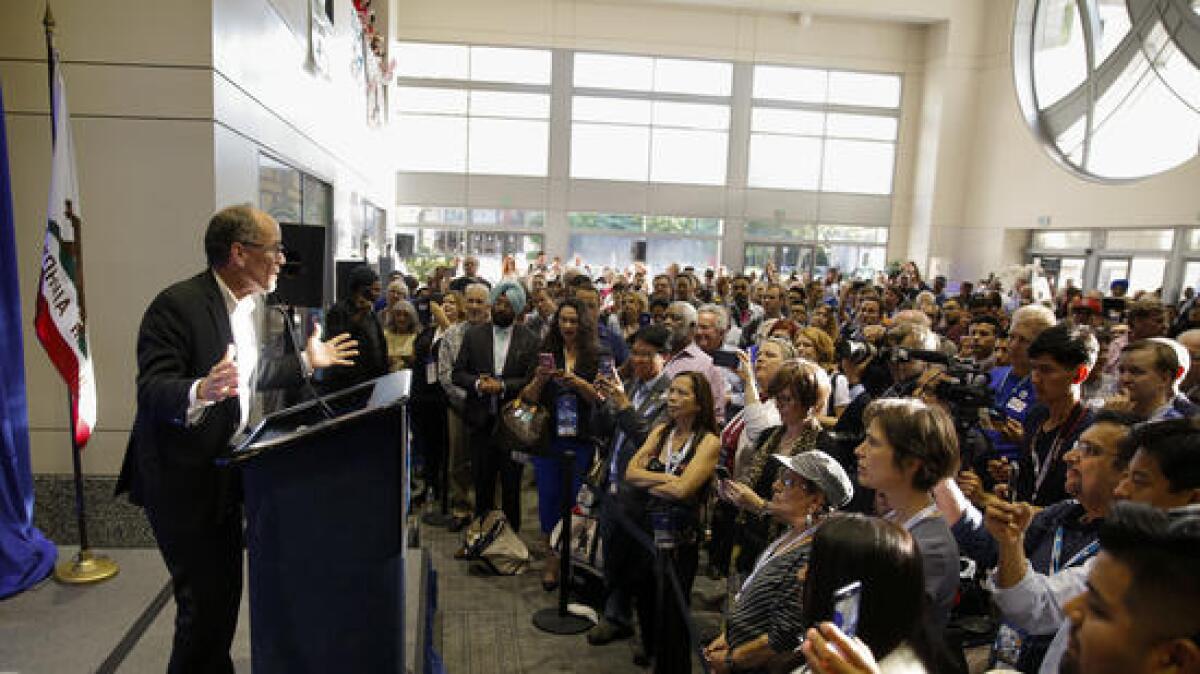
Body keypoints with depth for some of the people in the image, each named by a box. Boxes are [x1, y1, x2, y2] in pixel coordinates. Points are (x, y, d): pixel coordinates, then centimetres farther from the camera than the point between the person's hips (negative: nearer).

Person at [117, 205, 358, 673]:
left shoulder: (245, 304, 6)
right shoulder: (178, 304, -21)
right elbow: (151, 390, -28)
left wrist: (306, 362, 17)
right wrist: (200, 391, -47)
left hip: (222, 473, 9)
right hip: (183, 481, -8)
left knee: (225, 590, 19)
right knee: (206, 600, -2)